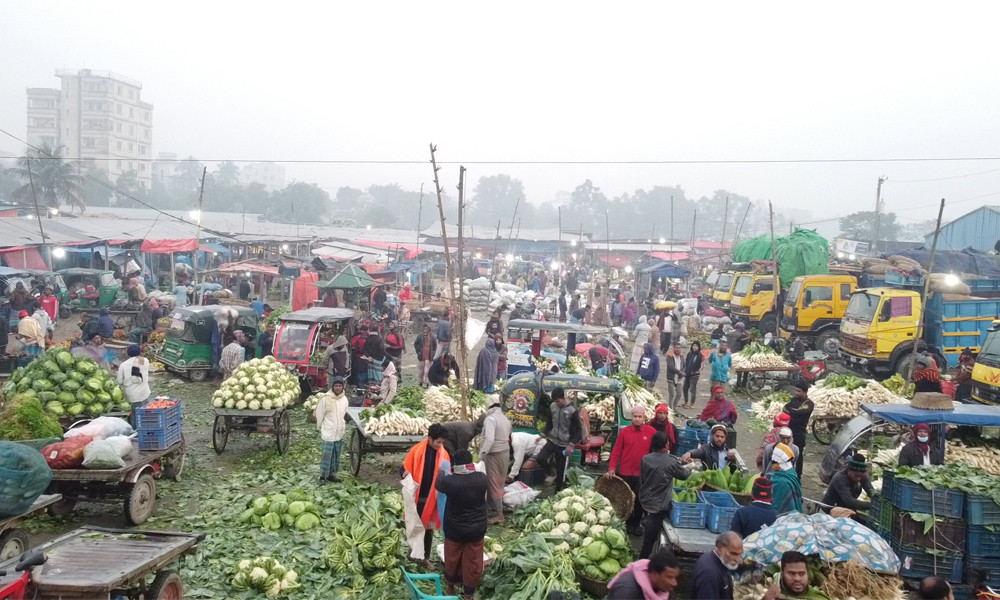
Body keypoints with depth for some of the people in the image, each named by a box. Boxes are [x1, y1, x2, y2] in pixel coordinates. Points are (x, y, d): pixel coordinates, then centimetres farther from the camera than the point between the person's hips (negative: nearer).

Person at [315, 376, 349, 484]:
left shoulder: (344, 399, 4)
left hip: (340, 433, 6)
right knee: (327, 455, -4)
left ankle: (332, 474, 24)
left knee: (336, 455, 13)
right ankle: (323, 476, 6)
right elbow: (319, 415, -7)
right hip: (328, 433, -6)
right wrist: (320, 429, -3)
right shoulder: (325, 398, -13)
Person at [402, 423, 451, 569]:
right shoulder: (416, 450, -13)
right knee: (413, 525, 13)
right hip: (416, 496, -2)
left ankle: (425, 557, 23)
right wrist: (407, 477, -28)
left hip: (432, 498, 2)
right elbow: (404, 470, -7)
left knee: (429, 528, 10)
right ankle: (412, 549, 35)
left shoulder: (443, 454, -5)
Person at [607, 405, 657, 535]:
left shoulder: (652, 432, -4)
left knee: (640, 500, 9)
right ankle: (628, 524, 27)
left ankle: (636, 524, 25)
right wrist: (611, 469, -9)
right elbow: (616, 451, -1)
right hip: (625, 473, 1)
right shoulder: (624, 432, -2)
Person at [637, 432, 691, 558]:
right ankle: (643, 559, 12)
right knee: (650, 538, 7)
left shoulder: (645, 459, -5)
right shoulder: (671, 461, -15)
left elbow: (641, 480, 5)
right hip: (659, 504, -4)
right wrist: (690, 469, 25)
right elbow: (684, 475, 3)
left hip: (645, 500, 4)